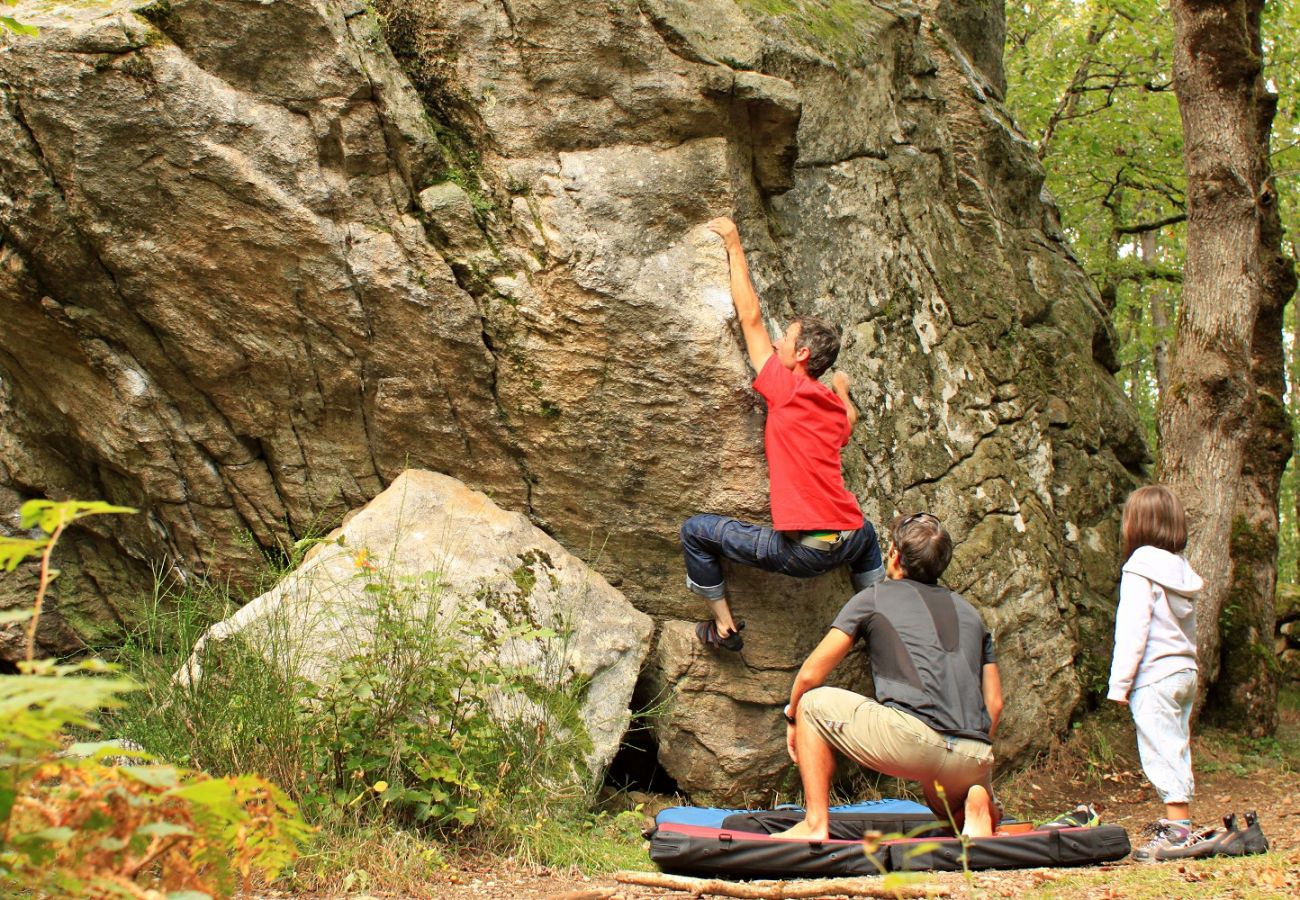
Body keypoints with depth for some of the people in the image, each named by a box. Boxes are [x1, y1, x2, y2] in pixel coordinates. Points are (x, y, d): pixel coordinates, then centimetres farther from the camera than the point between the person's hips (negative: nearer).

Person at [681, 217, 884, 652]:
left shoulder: (785, 388, -6)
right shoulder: (835, 406, 11)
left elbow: (750, 317, -1)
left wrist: (733, 243, 7)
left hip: (798, 550, -7)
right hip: (846, 544, 7)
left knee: (696, 530, 5)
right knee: (866, 533, 43)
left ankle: (723, 626, 11)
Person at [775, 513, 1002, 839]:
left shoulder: (872, 599, 12)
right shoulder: (969, 612, 25)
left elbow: (811, 674, 11)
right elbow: (994, 702, 20)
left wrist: (793, 717, 29)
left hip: (912, 738, -5)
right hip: (976, 759, 5)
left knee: (813, 705, 15)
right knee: (970, 814, 38)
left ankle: (816, 824, 8)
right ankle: (975, 802, 2)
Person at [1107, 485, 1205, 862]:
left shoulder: (1141, 569, -10)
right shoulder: (1182, 569, 13)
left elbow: (1133, 630, -14)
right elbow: (1189, 629, 13)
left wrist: (1119, 683, -12)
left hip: (1155, 675, -8)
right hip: (1185, 671, 8)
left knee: (1161, 751, -7)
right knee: (1177, 750, 11)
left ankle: (1178, 830, -10)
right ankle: (1179, 827, 14)